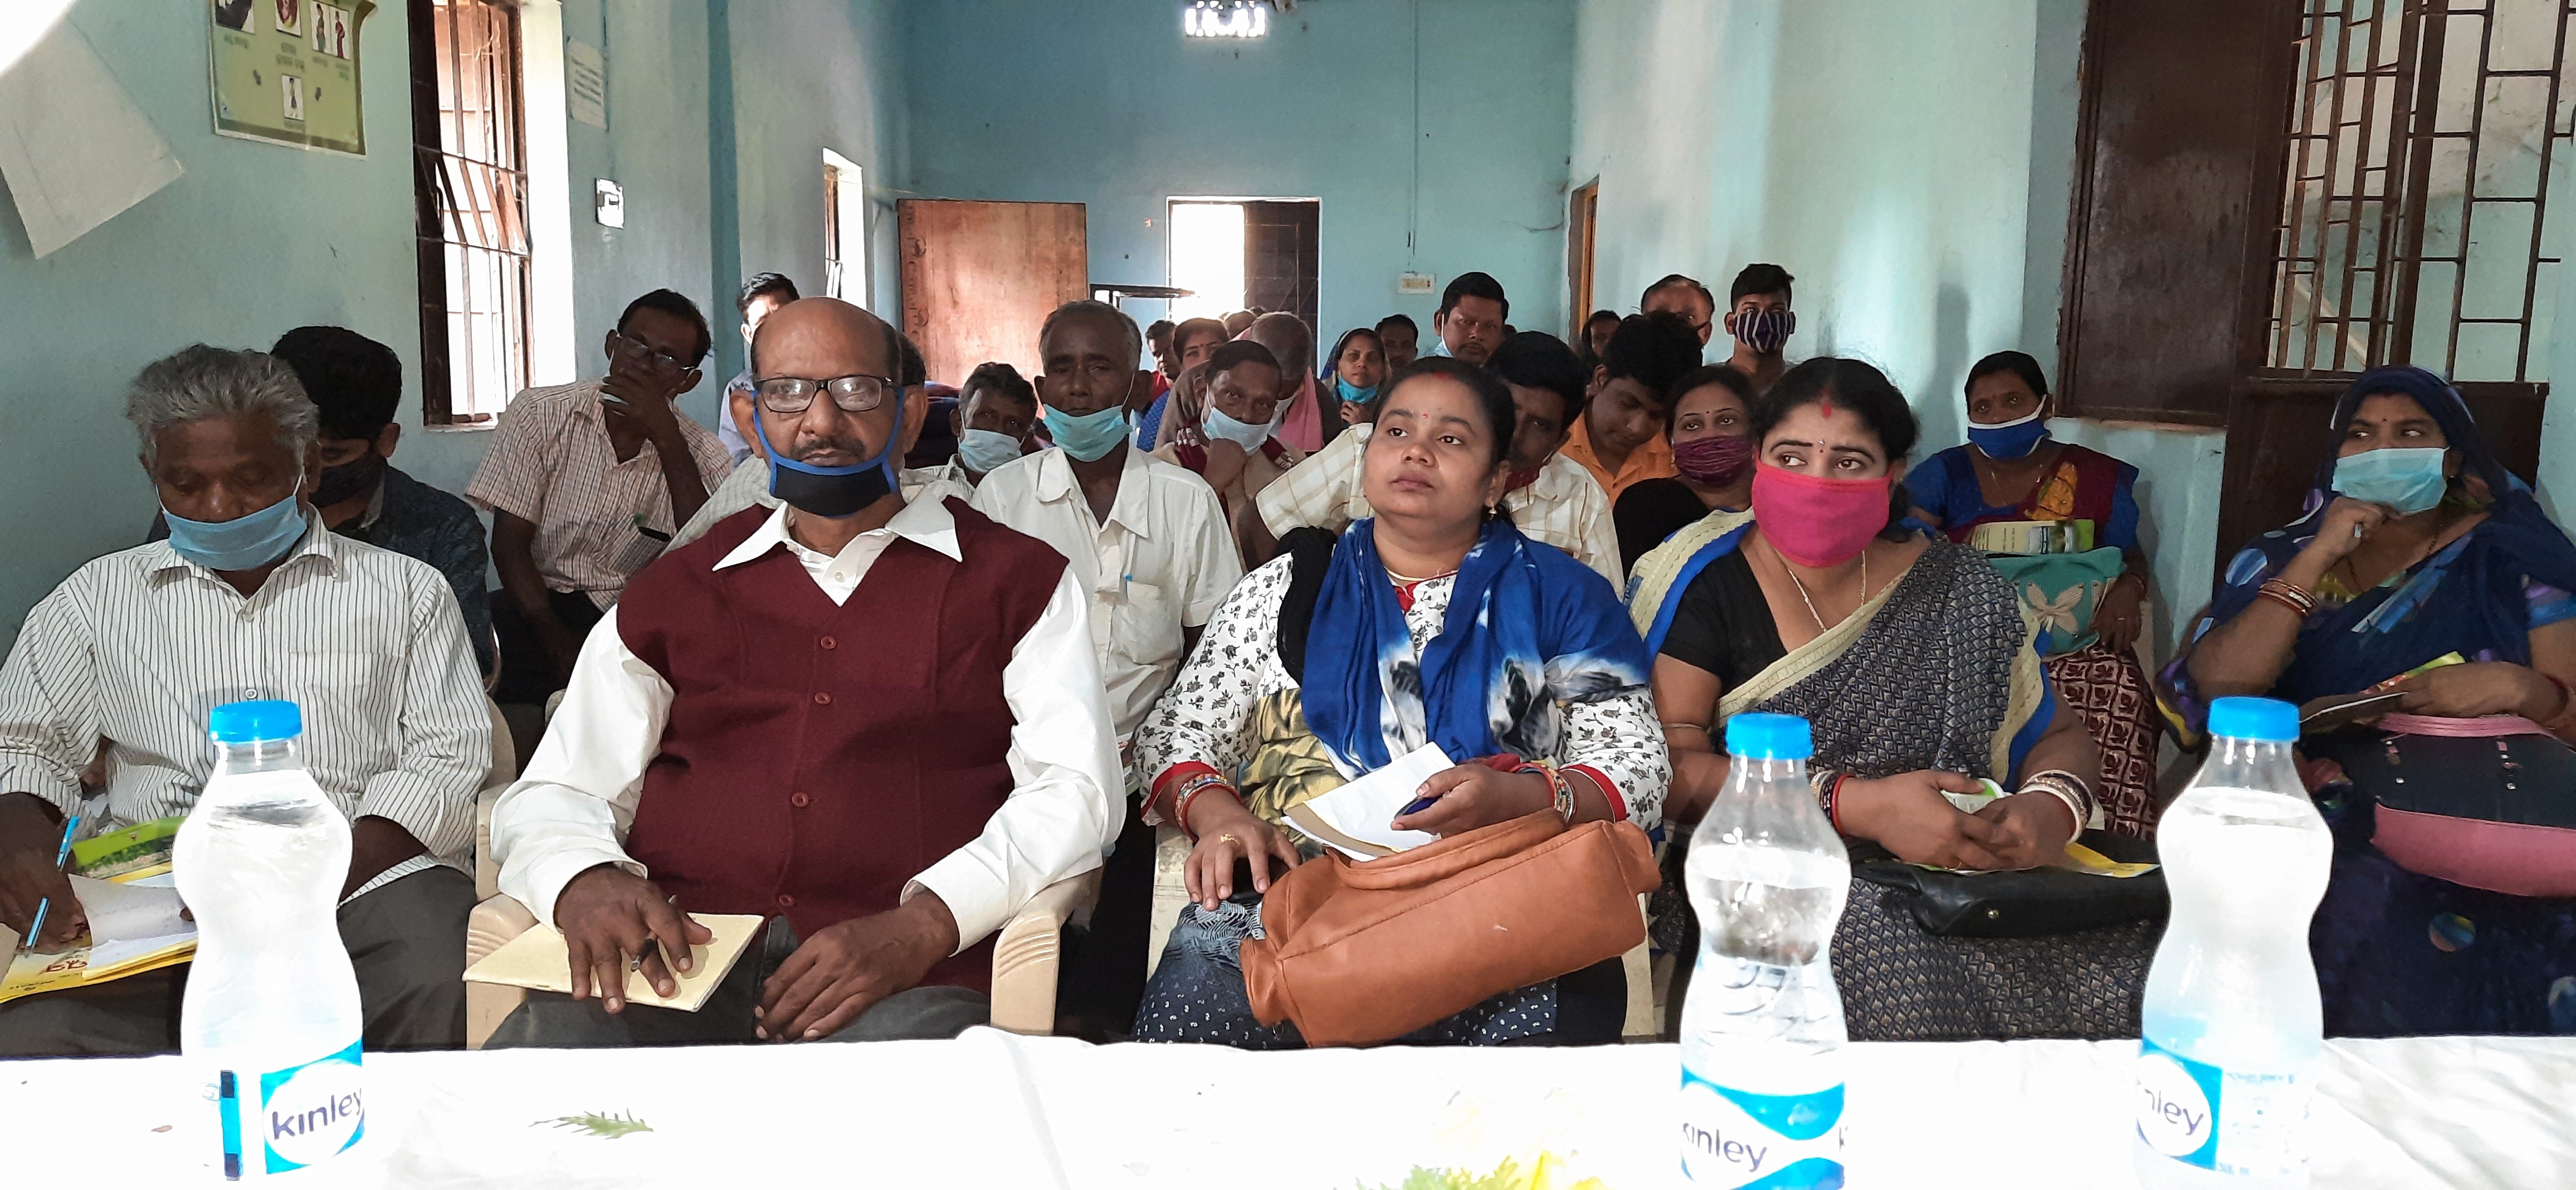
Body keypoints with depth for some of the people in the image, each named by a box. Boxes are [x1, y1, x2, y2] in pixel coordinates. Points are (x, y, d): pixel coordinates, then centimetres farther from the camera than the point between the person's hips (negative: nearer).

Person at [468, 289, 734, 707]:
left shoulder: (705, 456, 5)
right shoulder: (538, 415, 3)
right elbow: (510, 544, -2)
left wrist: (666, 438, -18)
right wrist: (557, 642, -17)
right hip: (539, 610, -1)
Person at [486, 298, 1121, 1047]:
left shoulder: (1016, 581, 12)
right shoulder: (670, 596, 21)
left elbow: (1073, 787, 1)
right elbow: (554, 792, 19)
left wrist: (926, 925, -15)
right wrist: (583, 880, -7)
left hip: (899, 981, -2)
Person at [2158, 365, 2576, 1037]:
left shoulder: (2513, 554, 9)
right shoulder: (2281, 557, 10)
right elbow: (2214, 691, -6)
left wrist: (2521, 689, -20)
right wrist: (2318, 557, -9)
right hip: (2319, 810, 1)